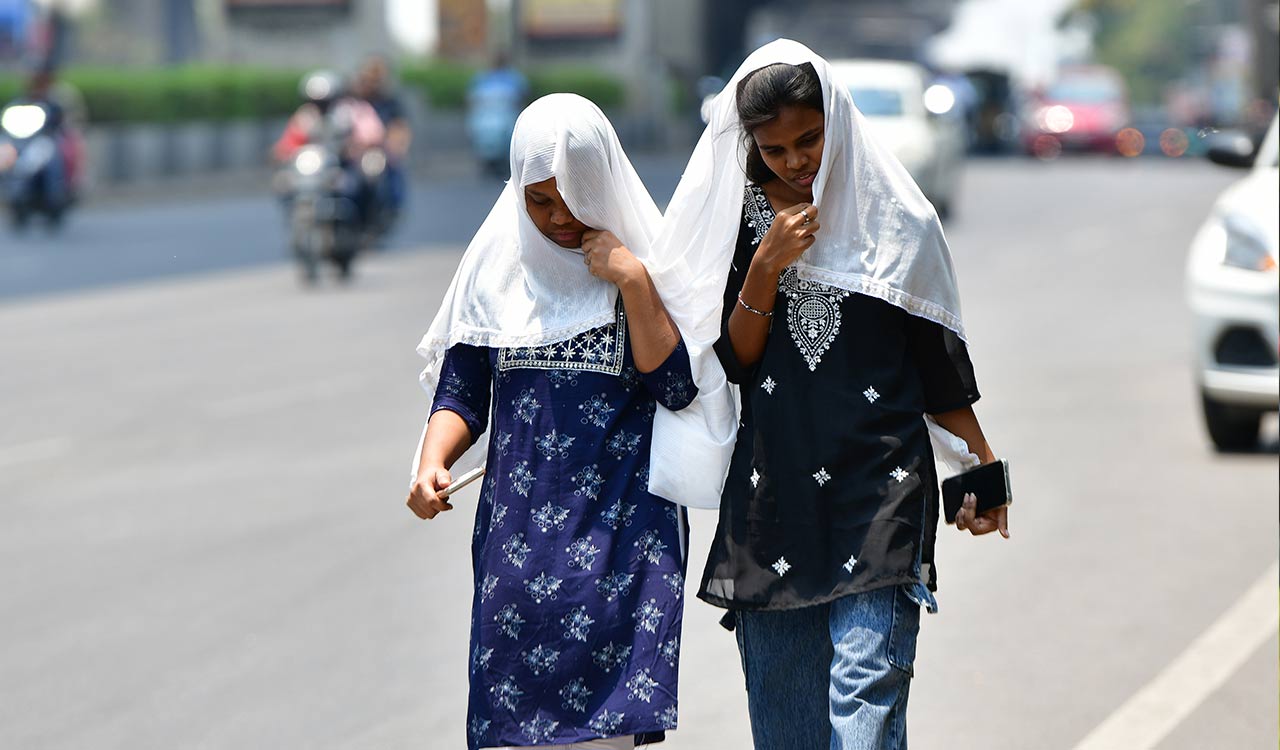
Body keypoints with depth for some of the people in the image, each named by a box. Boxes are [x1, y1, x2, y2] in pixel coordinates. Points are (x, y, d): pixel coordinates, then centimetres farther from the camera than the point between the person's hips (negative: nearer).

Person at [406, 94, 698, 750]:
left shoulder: (646, 262, 1)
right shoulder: (495, 269, 8)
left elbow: (678, 387, -8)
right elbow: (462, 394, 9)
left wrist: (632, 280, -13)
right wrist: (433, 462, -10)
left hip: (623, 531, -3)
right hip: (518, 529, 3)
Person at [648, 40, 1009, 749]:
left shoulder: (890, 213, 2)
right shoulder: (737, 218, 7)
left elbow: (937, 358, 8)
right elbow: (736, 358, 3)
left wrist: (982, 464, 9)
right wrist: (766, 267, -11)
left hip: (879, 481, -3)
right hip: (774, 489, 3)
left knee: (865, 688, -14)